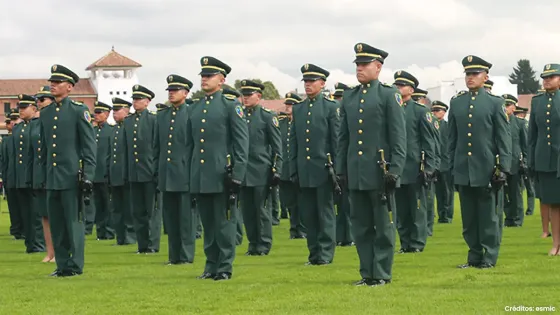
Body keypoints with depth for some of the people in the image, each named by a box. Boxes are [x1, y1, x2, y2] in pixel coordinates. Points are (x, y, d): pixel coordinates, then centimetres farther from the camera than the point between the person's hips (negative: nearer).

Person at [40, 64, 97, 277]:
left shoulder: (79, 110, -3)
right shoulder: (45, 113, 14)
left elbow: (89, 146, -6)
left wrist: (87, 176, -12)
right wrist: (43, 172, 17)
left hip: (72, 177, -6)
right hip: (52, 178, 6)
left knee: (74, 222, -3)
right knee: (56, 223, 7)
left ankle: (75, 266, 2)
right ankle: (62, 265, 13)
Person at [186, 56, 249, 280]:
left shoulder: (231, 107, -2)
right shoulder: (194, 109, 14)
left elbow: (242, 143, -6)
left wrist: (237, 175, -12)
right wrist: (189, 175, 13)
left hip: (221, 176, -5)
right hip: (199, 177, 5)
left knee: (224, 224, -1)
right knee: (207, 224, 9)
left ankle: (225, 268, 3)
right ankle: (211, 266, 16)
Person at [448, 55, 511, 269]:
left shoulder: (495, 103, 0)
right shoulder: (456, 102, 10)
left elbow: (504, 139, -2)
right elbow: (452, 137, 14)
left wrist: (503, 168, -8)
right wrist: (451, 166, 11)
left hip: (486, 170, -3)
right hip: (463, 171, 4)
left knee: (488, 217, 1)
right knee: (469, 217, 7)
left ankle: (489, 257, 8)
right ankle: (474, 256, 14)